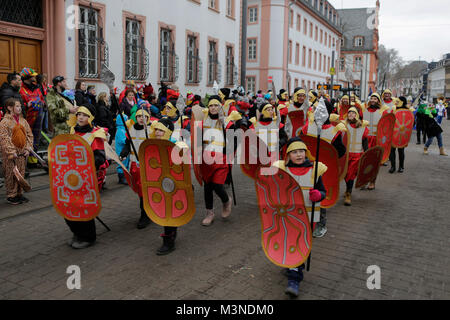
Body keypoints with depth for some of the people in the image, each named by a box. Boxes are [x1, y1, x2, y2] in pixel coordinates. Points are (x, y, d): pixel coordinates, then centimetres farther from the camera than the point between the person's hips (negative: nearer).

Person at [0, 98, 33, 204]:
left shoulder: (23, 121, 9)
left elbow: (29, 135, 11)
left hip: (22, 153, 6)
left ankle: (19, 193, 23)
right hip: (10, 154, -5)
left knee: (21, 173, 11)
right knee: (11, 174, 1)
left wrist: (28, 149, 1)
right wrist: (11, 152, -17)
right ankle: (11, 196, 11)